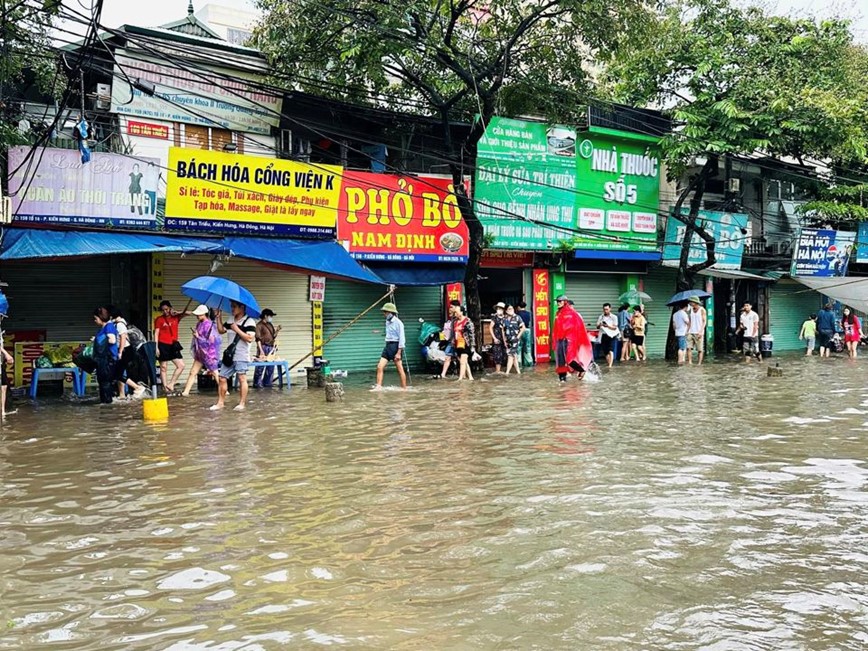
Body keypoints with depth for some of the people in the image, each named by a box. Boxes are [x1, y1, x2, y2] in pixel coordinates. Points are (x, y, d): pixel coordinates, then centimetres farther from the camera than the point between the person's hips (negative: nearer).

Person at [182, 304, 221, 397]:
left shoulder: (208, 325, -17)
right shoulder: (199, 324, 6)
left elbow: (210, 341, -18)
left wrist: (198, 337, -19)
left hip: (209, 353, -8)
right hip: (200, 353, 8)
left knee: (214, 373, 1)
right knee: (193, 372, 6)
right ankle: (186, 391, 8)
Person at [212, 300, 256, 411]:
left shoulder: (249, 321, -9)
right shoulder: (231, 320, 14)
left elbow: (250, 338, -18)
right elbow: (221, 330, 20)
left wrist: (237, 329, -18)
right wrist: (219, 318, 10)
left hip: (241, 356, -7)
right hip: (229, 355, 7)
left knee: (242, 379, -5)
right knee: (222, 378, 7)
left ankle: (242, 403, -1)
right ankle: (220, 402, 15)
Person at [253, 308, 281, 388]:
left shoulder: (270, 325, 18)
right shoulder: (259, 325, -4)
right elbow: (258, 339, -11)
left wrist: (277, 331, 4)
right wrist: (261, 350, -17)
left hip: (271, 348, 8)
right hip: (263, 347, -8)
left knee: (270, 367, 8)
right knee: (260, 367, -8)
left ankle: (267, 383, 17)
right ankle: (257, 384, -3)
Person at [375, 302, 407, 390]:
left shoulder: (398, 323, -12)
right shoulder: (387, 322, 12)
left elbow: (402, 338, -14)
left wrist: (399, 352, -17)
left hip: (395, 346, -8)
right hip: (387, 346, 8)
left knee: (400, 369, 0)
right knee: (380, 367, -4)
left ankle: (404, 388, 8)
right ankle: (378, 386, -4)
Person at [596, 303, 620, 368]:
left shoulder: (614, 317, 0)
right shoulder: (601, 317, 11)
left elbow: (615, 327, -6)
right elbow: (597, 326, 9)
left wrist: (608, 326, -23)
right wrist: (600, 325, -15)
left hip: (611, 335, -4)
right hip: (603, 335, 4)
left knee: (611, 351, -17)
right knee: (606, 352, 7)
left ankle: (610, 365, -25)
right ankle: (608, 364, 20)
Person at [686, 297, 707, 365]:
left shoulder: (702, 310, -4)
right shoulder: (690, 310, 11)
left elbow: (704, 321, -7)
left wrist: (701, 331, -18)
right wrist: (687, 331, 9)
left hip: (699, 333, -5)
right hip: (691, 332, 5)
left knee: (700, 349, -3)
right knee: (688, 347, -9)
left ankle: (699, 364, 1)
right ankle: (689, 362, -9)